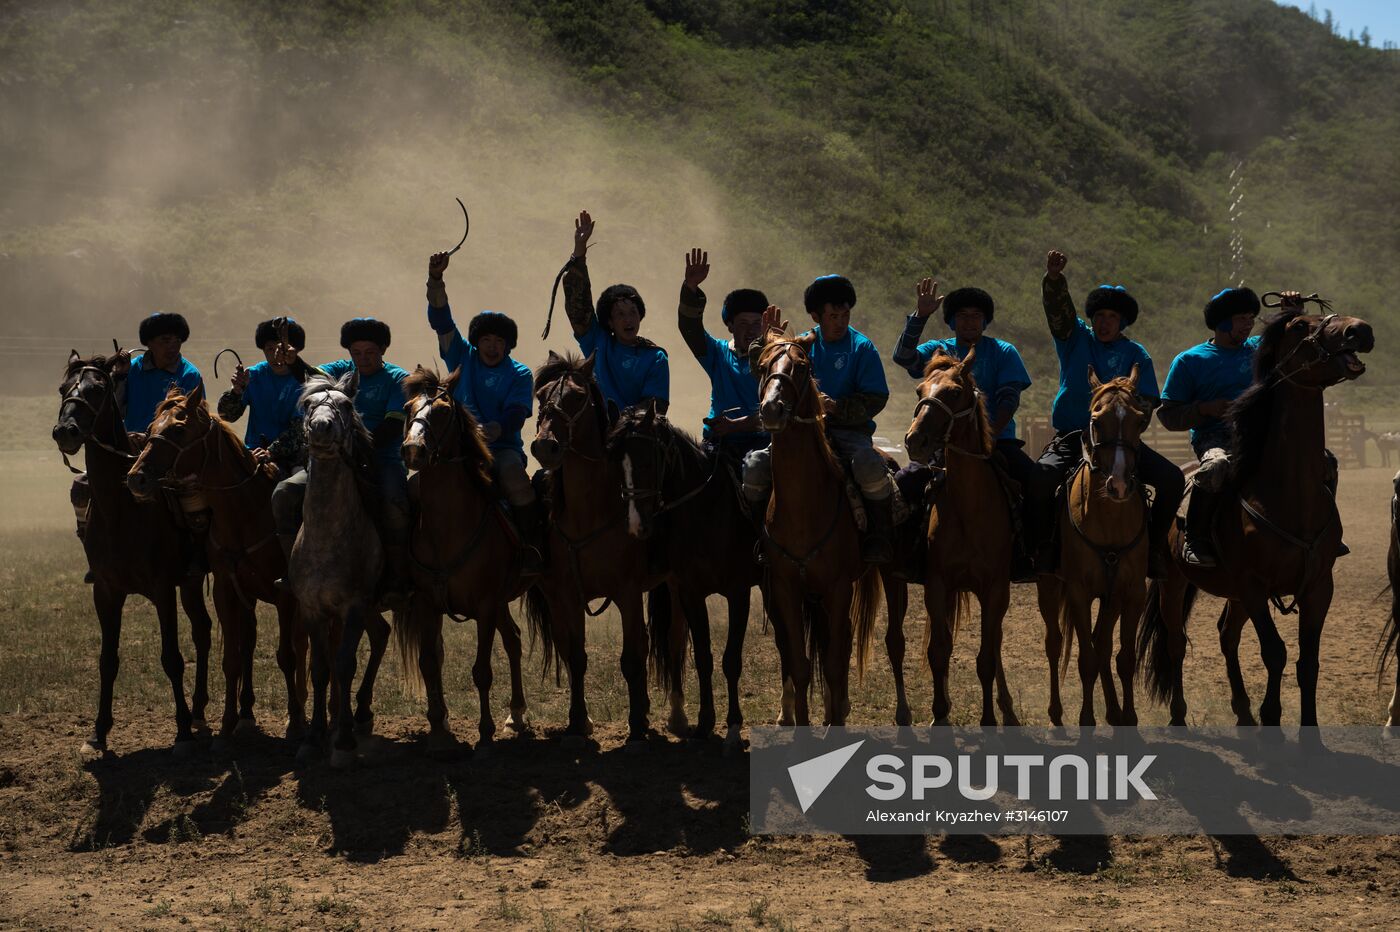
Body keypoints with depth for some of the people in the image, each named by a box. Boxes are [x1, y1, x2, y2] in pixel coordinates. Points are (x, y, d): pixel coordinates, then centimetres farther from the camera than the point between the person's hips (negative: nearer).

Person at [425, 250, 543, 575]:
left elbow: (517, 414, -7)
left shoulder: (519, 374, 8)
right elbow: (441, 321, 2)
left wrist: (495, 429, -30)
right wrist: (435, 280, -14)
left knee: (513, 475, -35)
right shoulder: (463, 358, 13)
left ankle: (533, 548, -27)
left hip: (503, 447, -2)